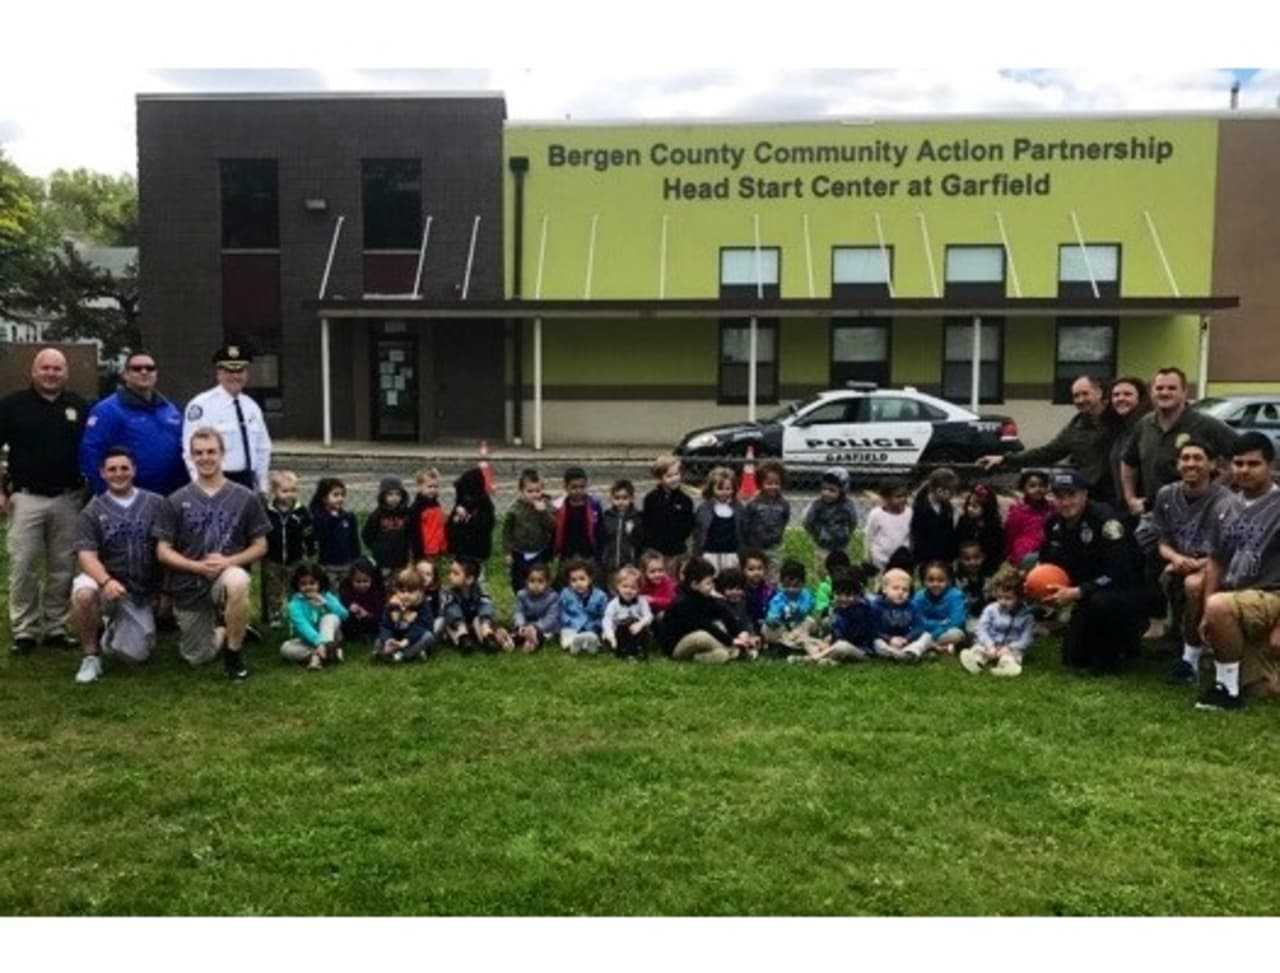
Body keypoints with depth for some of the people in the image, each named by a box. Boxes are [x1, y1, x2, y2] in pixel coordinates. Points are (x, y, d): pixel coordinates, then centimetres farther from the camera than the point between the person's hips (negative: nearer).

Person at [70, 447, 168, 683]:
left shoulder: (156, 503, 1)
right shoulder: (91, 512, -2)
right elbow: (87, 556, -14)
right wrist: (106, 581, -33)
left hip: (141, 593, 2)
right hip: (105, 582, -2)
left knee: (137, 655, -2)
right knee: (83, 594, -37)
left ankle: (116, 627, 35)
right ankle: (91, 654, -12)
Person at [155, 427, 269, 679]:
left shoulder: (245, 498, -2)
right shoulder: (177, 501, -1)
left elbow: (260, 546, 0)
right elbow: (163, 551, -2)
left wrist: (228, 562, -18)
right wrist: (199, 566, -18)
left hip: (227, 575, -2)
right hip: (189, 587, 2)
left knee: (237, 581, -39)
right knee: (199, 658, 6)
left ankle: (234, 650, -15)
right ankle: (226, 632, 41)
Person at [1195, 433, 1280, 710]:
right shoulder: (1228, 508, 9)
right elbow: (1216, 563, 13)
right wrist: (1206, 615, 3)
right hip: (1238, 601, 7)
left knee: (1219, 607, -35)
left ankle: (1228, 688, -20)